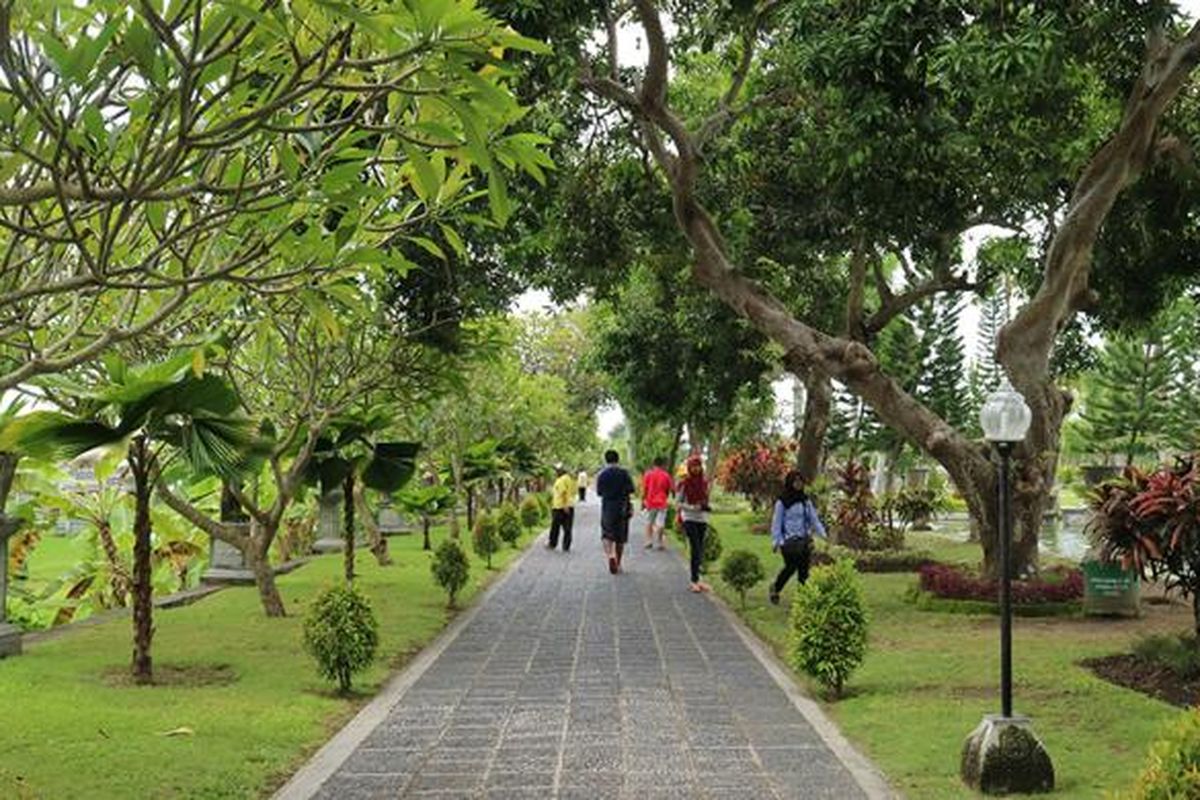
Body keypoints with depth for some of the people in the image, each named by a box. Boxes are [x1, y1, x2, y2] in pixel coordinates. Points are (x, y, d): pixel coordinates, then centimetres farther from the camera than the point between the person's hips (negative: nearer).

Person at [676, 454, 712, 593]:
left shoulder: (704, 482, 9)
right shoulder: (685, 484, -5)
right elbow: (679, 503, -5)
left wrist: (706, 507, 4)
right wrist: (694, 507, -18)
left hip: (702, 519, 5)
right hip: (690, 519, -5)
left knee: (700, 550, 5)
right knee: (696, 549, -13)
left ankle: (696, 579, 12)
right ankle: (695, 580, -10)